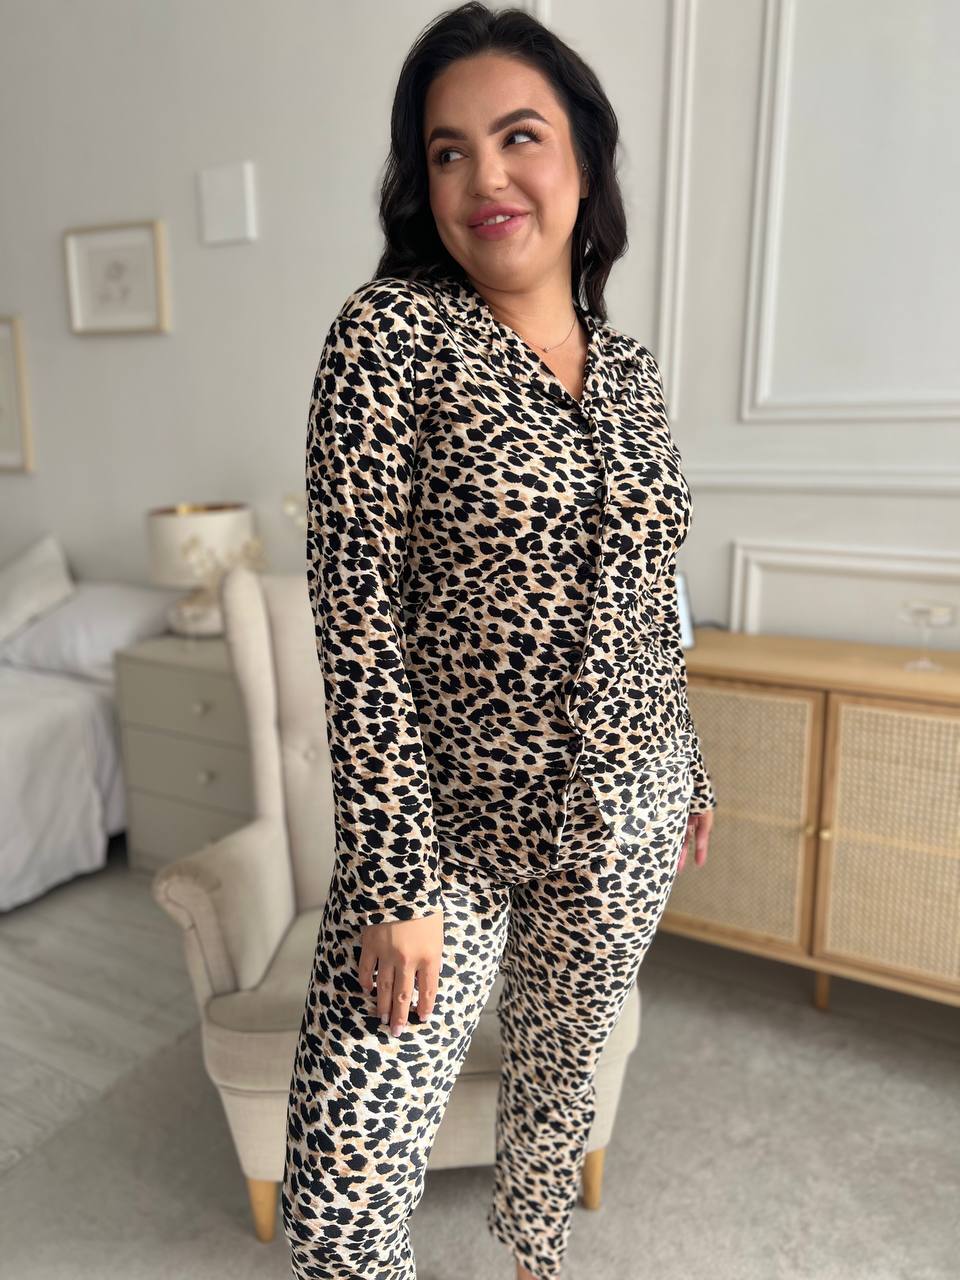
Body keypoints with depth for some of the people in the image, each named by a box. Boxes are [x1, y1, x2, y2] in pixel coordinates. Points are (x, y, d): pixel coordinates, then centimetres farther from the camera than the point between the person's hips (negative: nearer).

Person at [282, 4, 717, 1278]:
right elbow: (358, 619, -16)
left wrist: (688, 764, 19)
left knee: (563, 1073, 24)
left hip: (623, 821, 5)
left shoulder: (628, 364, 4)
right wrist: (395, 882, -18)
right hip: (447, 821, -4)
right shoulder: (390, 333, -12)